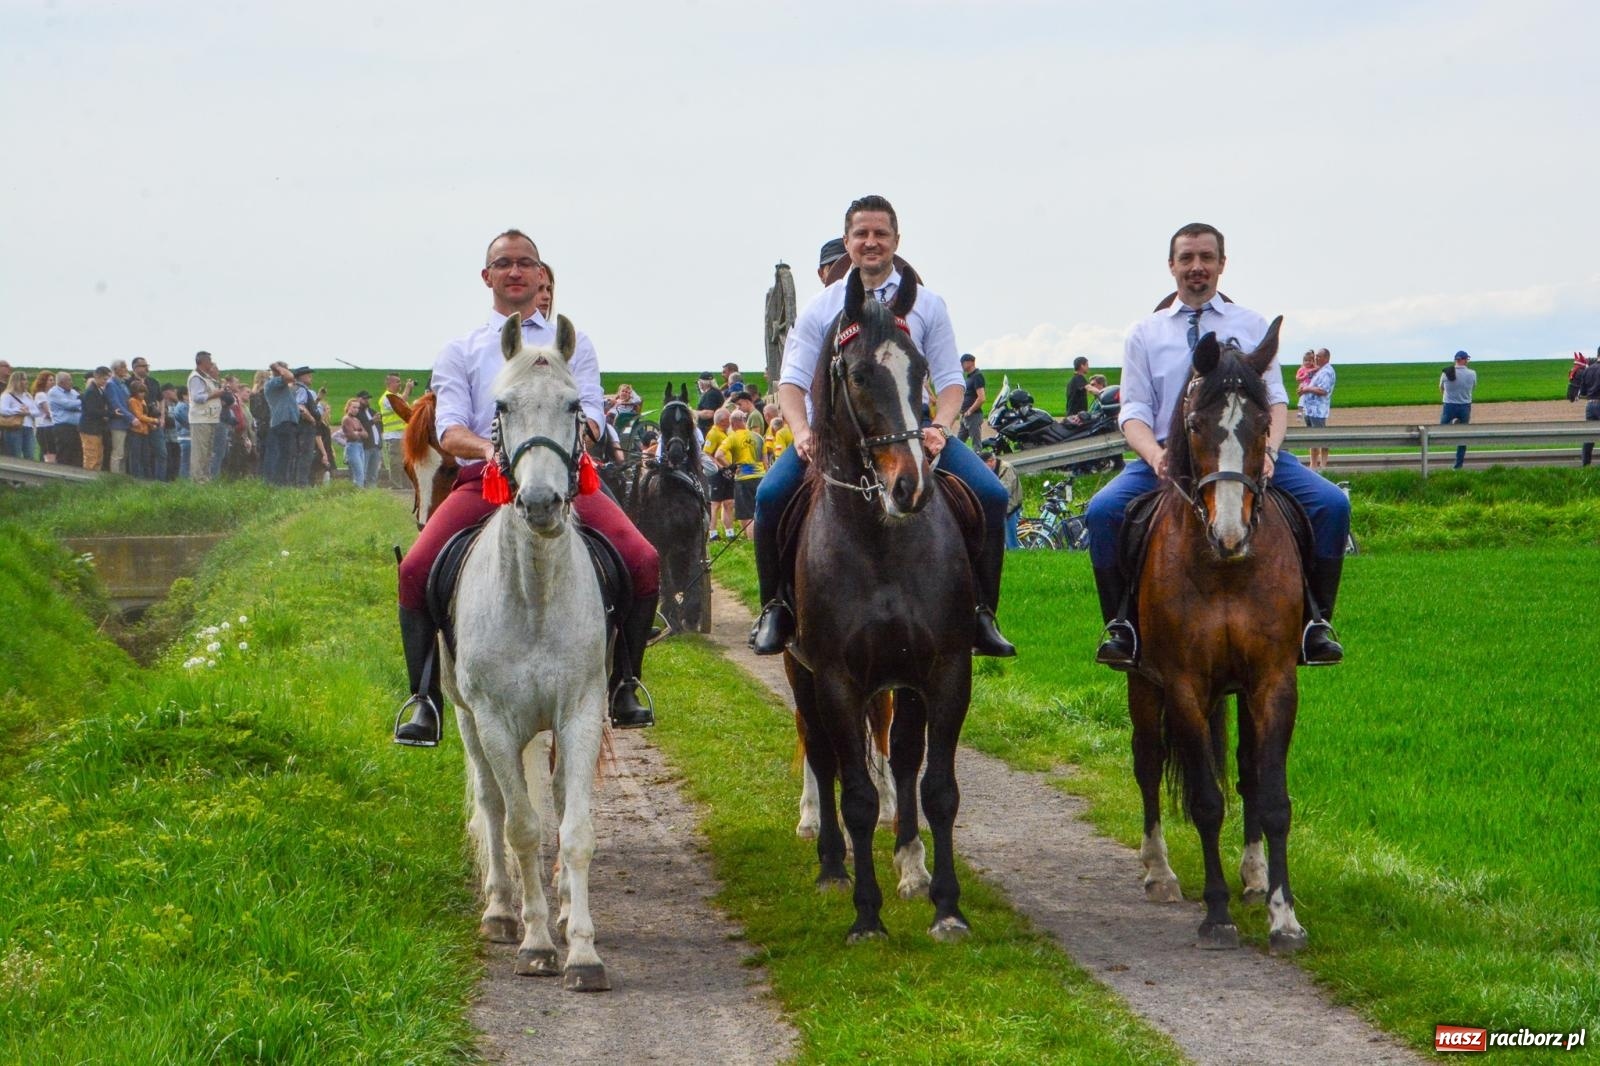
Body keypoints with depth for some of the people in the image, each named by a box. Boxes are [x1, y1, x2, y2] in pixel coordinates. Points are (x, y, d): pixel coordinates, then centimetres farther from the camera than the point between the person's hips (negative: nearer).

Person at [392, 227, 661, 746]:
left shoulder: (573, 343, 20)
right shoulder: (461, 352, 17)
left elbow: (591, 414, 6)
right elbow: (449, 430, 3)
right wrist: (489, 448, -20)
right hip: (483, 476, 0)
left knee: (643, 561, -22)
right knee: (415, 570, -24)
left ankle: (624, 685, -7)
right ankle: (425, 699, -13)